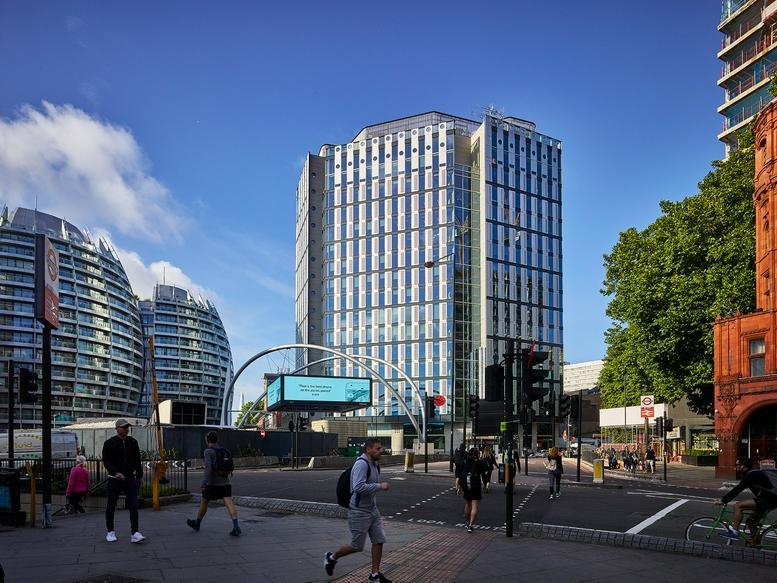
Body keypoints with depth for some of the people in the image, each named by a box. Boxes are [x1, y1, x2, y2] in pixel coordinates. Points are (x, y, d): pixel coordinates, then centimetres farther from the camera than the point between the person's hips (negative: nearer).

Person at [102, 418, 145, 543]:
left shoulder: (132, 442, 9)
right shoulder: (109, 443, -4)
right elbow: (106, 461, -13)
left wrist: (139, 475, 13)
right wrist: (116, 473, -27)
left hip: (130, 478, 3)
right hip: (114, 480, -2)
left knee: (133, 505, -8)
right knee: (111, 506, 8)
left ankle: (135, 533, -11)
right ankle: (110, 532, 24)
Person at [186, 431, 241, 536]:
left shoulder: (208, 452, -9)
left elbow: (208, 468, -21)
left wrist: (204, 483, -22)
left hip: (212, 483, -5)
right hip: (225, 482, 5)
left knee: (204, 503, 17)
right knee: (229, 503, -7)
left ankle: (197, 523, 36)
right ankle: (236, 527, -21)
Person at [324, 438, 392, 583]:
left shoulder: (374, 464, 9)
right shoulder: (361, 464, -22)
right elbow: (359, 487, -33)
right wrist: (380, 486, -27)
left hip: (372, 510, 9)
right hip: (359, 512, -9)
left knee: (379, 540, 5)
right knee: (357, 546, 2)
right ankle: (332, 557, 24)